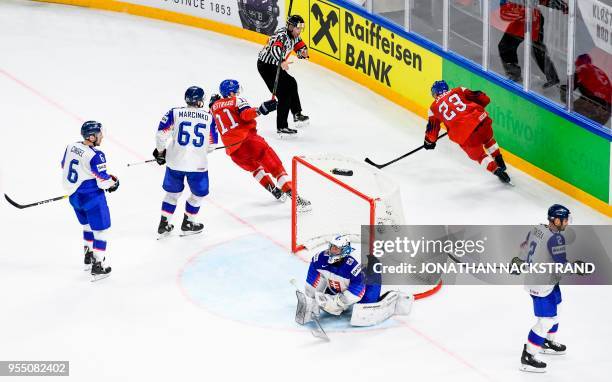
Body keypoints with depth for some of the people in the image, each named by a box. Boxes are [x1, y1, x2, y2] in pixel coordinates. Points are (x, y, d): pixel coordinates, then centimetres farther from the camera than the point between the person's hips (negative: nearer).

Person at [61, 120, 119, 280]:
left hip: (74, 196, 8)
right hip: (92, 198, -8)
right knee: (100, 230, 4)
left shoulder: (71, 147, -1)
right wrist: (113, 182, 1)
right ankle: (98, 266, 5)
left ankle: (88, 258, 39)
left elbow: (64, 167, 13)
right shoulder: (95, 155, -24)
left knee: (88, 225, 28)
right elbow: (103, 181, -21)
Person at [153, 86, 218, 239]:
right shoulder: (209, 117, 3)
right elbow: (211, 145, 9)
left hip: (175, 162, 2)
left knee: (173, 192, 21)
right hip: (198, 163, -1)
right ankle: (187, 224, 27)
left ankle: (164, 225, 22)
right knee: (199, 193, 22)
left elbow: (161, 133, -4)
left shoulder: (175, 113, 0)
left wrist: (160, 151, 13)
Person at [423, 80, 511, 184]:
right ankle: (500, 163, 37)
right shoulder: (458, 91, 19)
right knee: (488, 140, 34)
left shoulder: (434, 108, 18)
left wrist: (429, 142, 40)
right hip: (481, 119, 3)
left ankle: (497, 171, 1)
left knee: (478, 155, 17)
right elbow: (484, 99, 17)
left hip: (463, 135, -2)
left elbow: (432, 129, 20)